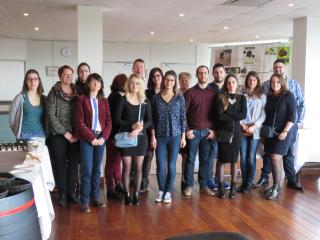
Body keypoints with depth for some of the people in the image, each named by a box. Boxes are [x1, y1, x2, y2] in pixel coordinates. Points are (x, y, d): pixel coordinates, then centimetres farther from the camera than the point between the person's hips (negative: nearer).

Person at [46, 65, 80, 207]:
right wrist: (65, 133, -11)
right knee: (60, 164, 4)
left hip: (75, 136, 3)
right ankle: (62, 194, 16)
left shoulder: (76, 92, 7)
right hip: (58, 135, -3)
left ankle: (71, 192, 18)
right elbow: (51, 116, -8)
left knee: (74, 164, 5)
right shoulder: (54, 93, -2)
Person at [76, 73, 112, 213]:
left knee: (97, 169, 10)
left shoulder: (104, 101, 10)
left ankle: (95, 197, 19)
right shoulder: (82, 99, -1)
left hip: (101, 138, 4)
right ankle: (85, 201, 2)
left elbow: (109, 122, 7)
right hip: (86, 138, -4)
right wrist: (91, 137, -13)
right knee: (87, 170, -5)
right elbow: (80, 122, -7)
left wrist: (103, 137, -7)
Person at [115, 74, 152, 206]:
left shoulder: (145, 101, 6)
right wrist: (132, 126, -17)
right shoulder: (123, 100, -1)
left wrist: (140, 128, -15)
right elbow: (117, 119, -5)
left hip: (141, 137, 2)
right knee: (127, 167, 2)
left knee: (138, 167, 6)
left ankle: (136, 194, 15)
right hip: (126, 137, -2)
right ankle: (127, 194, 12)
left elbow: (149, 120, 3)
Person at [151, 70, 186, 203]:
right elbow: (153, 119, 3)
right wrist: (153, 136, -2)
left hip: (175, 136, 0)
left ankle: (169, 192, 16)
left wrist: (183, 137, 0)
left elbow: (183, 118, 3)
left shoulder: (180, 98, 2)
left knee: (171, 165, 2)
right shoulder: (156, 98, 2)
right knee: (161, 166, 0)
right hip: (160, 136, 0)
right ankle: (161, 190, 19)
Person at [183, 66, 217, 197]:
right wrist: (187, 130, -8)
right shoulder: (190, 92, 0)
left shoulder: (213, 93, 7)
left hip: (207, 132, 2)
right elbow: (183, 112, -3)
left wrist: (213, 130, 0)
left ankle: (204, 186, 16)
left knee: (205, 159, 7)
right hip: (193, 131, -2)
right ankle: (188, 185, 12)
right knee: (190, 159, 3)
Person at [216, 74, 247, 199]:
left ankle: (233, 186, 15)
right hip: (223, 131, -2)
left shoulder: (242, 98, 7)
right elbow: (220, 116, -14)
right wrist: (235, 117, -10)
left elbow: (243, 115, -8)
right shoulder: (221, 97, -1)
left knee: (234, 160, 6)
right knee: (222, 160, 1)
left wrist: (227, 112, -11)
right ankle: (221, 186, 10)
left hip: (235, 131, 2)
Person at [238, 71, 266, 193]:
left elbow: (263, 114, 0)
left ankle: (249, 183, 9)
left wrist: (254, 126, -10)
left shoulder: (262, 96, 5)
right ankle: (244, 182, 14)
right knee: (243, 157, 3)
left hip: (255, 131, -1)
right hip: (242, 130, 1)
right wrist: (242, 124, -7)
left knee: (251, 158, -2)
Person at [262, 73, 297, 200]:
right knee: (275, 159, 8)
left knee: (276, 158, -12)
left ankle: (276, 188, -4)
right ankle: (275, 185, 16)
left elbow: (292, 115, -10)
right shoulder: (269, 97, 10)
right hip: (270, 132, 5)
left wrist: (285, 131, -17)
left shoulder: (288, 95, -5)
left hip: (283, 131, -5)